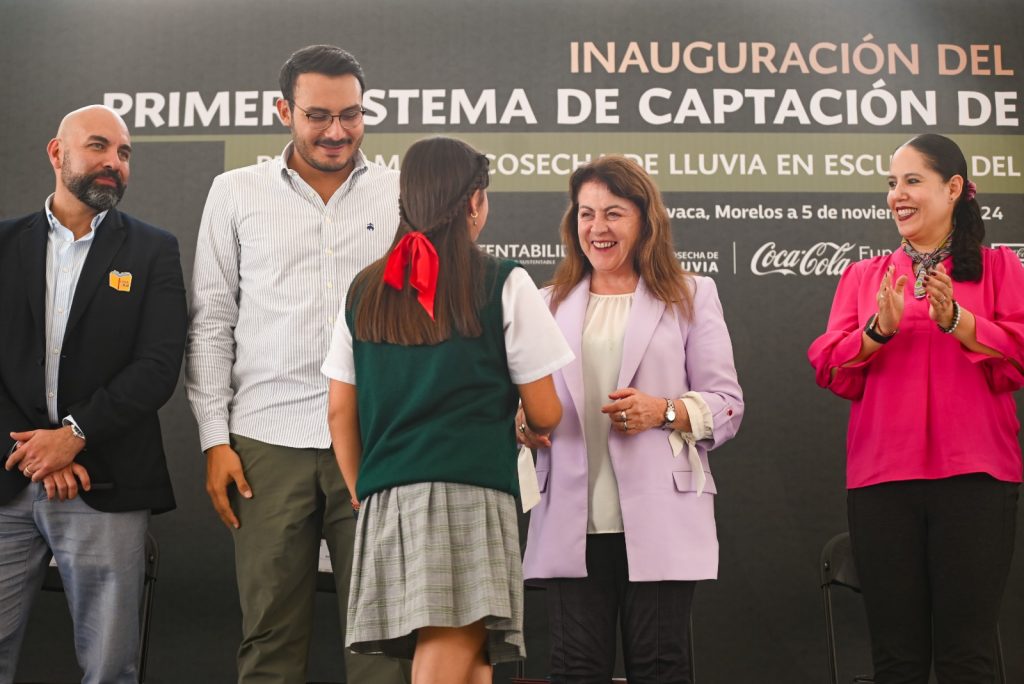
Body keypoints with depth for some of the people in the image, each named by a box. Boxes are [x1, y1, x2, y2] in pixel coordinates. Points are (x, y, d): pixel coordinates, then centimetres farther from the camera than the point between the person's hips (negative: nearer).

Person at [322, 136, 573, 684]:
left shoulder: (365, 291, 12)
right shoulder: (504, 286, 0)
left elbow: (341, 413, 13)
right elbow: (545, 415, 3)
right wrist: (517, 422, 25)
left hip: (386, 501, 5)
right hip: (468, 497, -5)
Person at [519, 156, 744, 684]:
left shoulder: (691, 296, 9)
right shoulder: (550, 303, 17)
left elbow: (727, 404, 5)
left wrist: (664, 412, -14)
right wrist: (523, 424, -3)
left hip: (659, 519, -2)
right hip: (573, 523, 2)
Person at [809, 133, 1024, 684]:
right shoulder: (864, 276, 16)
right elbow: (831, 371, 7)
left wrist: (955, 318, -15)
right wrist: (879, 329, -10)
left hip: (974, 477, -2)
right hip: (882, 479, 2)